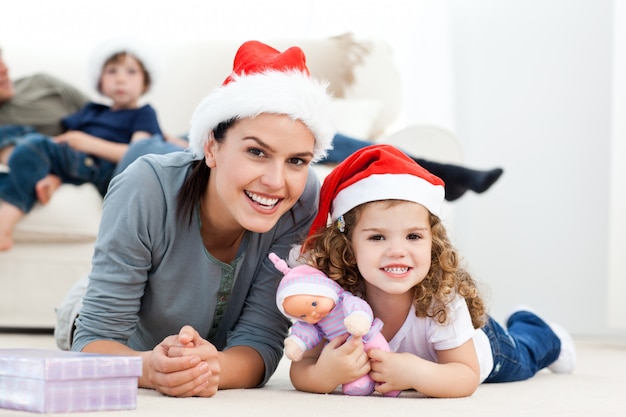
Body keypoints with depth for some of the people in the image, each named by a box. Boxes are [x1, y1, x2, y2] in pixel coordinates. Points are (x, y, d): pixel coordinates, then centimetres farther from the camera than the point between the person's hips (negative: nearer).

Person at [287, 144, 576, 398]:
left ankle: (546, 337, 60)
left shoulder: (443, 301, -44)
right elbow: (300, 370, -37)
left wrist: (416, 373, -58)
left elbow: (467, 376, -36)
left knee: (519, 358, 30)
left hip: (477, 349, -1)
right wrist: (324, 375, -62)